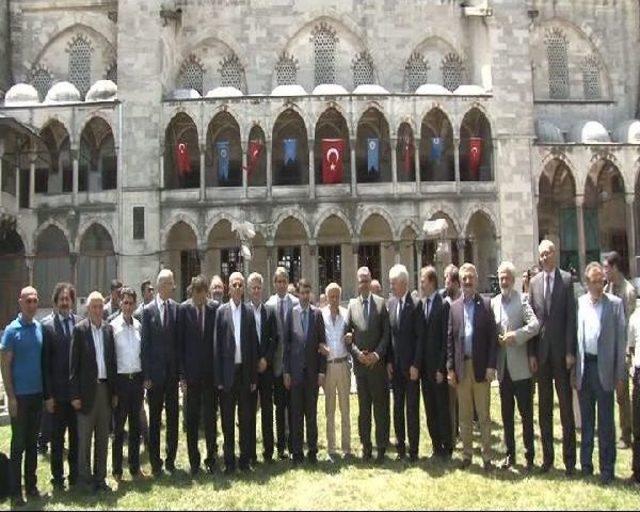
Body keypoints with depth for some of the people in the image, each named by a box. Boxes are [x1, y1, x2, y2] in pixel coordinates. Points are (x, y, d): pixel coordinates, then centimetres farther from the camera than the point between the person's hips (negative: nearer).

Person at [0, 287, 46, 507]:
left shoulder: (40, 328, 4)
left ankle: (31, 485, 24)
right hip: (20, 395, -4)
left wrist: (46, 390, 7)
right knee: (18, 443, 4)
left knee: (32, 441, 13)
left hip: (37, 394, 4)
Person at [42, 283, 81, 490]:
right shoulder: (47, 325, -6)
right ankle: (58, 477, 23)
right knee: (57, 436, 10)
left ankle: (75, 474, 26)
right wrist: (48, 394, -9)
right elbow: (45, 362, -6)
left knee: (77, 434, 12)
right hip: (58, 391, -2)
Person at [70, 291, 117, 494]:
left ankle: (100, 477, 22)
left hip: (105, 388, 4)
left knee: (103, 437, 11)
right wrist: (75, 394, -9)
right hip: (87, 389, -4)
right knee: (84, 437, 6)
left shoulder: (109, 329, 7)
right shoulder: (80, 329, -6)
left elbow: (112, 361, 9)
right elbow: (74, 364, -6)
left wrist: (115, 391, 7)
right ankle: (85, 478, 17)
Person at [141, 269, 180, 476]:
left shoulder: (178, 309, 1)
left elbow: (180, 341, 1)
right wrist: (146, 375, -7)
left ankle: (170, 459, 20)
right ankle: (155, 462, 17)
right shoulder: (148, 310, -2)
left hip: (173, 371, 1)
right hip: (155, 373, -1)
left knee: (173, 417, 8)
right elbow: (144, 344, -3)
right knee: (154, 418, 7)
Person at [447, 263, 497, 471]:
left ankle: (487, 457, 13)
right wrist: (450, 368, 2)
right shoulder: (454, 307, 8)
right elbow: (450, 339, 7)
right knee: (464, 416, 11)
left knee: (484, 415, 5)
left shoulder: (486, 304, 0)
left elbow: (492, 338, -3)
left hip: (481, 367, -2)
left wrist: (491, 366, -10)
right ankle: (467, 454, 20)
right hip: (461, 367, 3)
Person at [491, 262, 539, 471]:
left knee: (526, 413, 3)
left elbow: (535, 324, -17)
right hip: (503, 367, 5)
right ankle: (510, 454, 23)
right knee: (506, 413, 12)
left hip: (521, 366, -5)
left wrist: (516, 335, -22)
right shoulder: (493, 302, 9)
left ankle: (529, 456, 14)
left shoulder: (522, 299, -6)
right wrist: (496, 339, -5)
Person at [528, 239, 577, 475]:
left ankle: (569, 459, 12)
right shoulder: (534, 282, 8)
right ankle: (547, 456, 20)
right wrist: (531, 353, 2)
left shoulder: (566, 279, -2)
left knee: (566, 405, 3)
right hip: (541, 352, 4)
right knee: (544, 407, 10)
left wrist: (570, 351, -10)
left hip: (561, 351, -3)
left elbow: (571, 317, -5)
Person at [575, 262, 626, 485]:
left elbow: (621, 339, -1)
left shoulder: (615, 304, -1)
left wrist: (620, 373, -4)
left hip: (604, 367, -2)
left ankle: (607, 468, 14)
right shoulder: (578, 303, 4)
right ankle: (586, 464, 24)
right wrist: (572, 369, 2)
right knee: (586, 419, 13)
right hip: (583, 366, 2)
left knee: (605, 421, 4)